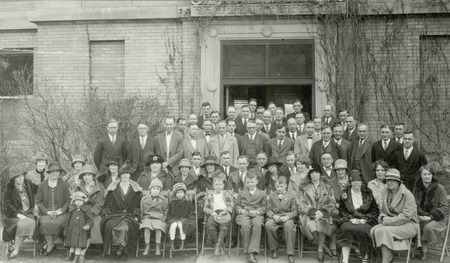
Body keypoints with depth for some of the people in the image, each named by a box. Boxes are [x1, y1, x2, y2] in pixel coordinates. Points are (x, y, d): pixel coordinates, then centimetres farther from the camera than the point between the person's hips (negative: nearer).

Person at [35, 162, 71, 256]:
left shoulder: (64, 185, 9)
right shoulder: (42, 185, 11)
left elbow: (68, 200, 6)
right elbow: (38, 201, 6)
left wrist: (60, 211, -9)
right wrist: (47, 212, -8)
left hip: (60, 213, -1)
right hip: (46, 212, 1)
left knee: (57, 223, -32)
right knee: (45, 223, -32)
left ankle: (49, 245, -9)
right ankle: (50, 245, -11)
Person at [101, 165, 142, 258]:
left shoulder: (135, 189, 14)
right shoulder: (113, 188, 15)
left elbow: (138, 206, 10)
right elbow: (107, 204, 13)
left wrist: (136, 216, -5)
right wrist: (107, 214, -3)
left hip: (130, 215, -1)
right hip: (114, 214, 1)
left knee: (125, 226, -34)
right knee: (111, 225, -32)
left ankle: (121, 247, -25)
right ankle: (117, 246, -21)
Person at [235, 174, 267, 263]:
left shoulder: (262, 193, 20)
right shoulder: (241, 193, 27)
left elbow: (264, 207, 11)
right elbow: (237, 205, 19)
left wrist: (257, 211, -9)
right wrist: (240, 210, -3)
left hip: (257, 215, -1)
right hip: (244, 214, 1)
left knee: (257, 225, -36)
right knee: (245, 226, -35)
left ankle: (252, 252, -38)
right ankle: (247, 251, -27)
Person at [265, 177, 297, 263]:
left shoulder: (292, 195, 9)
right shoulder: (271, 195, 15)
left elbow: (294, 211, 4)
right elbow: (268, 210, 10)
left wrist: (287, 216, -16)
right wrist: (273, 216, -13)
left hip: (287, 217, -2)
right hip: (274, 217, 2)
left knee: (289, 226, -38)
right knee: (268, 225, -33)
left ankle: (290, 253, -30)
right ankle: (273, 249, -12)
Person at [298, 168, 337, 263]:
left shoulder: (327, 188, 16)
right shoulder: (304, 189, 15)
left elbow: (332, 203, 6)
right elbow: (301, 205, 3)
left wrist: (322, 212, -12)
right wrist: (314, 212, -14)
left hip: (324, 213, 0)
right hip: (308, 214, 0)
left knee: (321, 222, -35)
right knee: (311, 224, -34)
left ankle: (320, 249, -21)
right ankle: (324, 246, -15)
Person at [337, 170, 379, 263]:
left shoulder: (368, 193, 7)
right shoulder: (345, 194, 7)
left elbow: (375, 210, 7)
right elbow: (342, 210, 7)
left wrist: (365, 219, -8)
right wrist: (350, 218, -11)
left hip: (365, 221, 0)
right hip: (350, 220, 0)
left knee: (363, 229, -33)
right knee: (346, 228, -31)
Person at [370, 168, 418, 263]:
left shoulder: (407, 194, -12)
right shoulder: (385, 192, 8)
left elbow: (406, 216, -17)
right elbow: (383, 211, 18)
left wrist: (388, 221, -19)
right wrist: (383, 217, -6)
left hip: (408, 224, -6)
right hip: (391, 223, 6)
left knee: (385, 231, -31)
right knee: (374, 230, -23)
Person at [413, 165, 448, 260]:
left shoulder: (440, 188, -7)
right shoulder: (417, 188, 5)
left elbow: (444, 207, -8)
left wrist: (430, 217, -18)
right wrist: (418, 215, -13)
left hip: (438, 218, -3)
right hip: (421, 216, 3)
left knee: (428, 227, -35)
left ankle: (424, 248, -9)